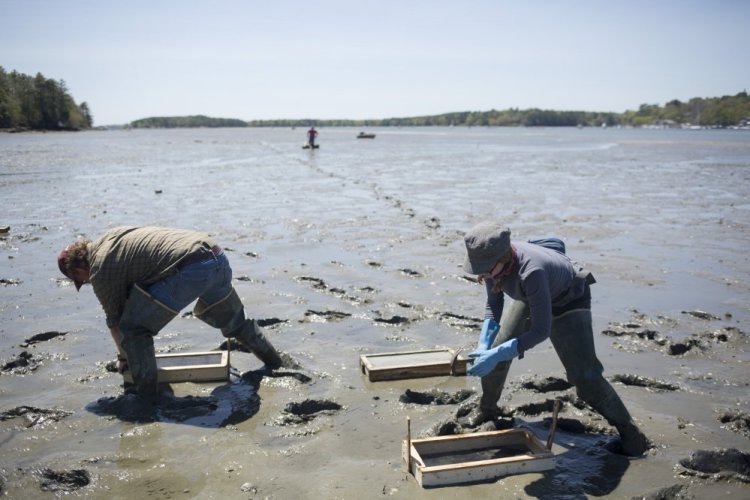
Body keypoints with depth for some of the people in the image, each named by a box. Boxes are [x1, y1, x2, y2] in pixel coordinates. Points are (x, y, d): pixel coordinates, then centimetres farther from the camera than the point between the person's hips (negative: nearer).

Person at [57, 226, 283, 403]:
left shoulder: (100, 272, 3)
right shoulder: (112, 237, 27)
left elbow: (115, 320, 14)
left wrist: (123, 357, 33)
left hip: (190, 270, -9)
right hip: (217, 257, 9)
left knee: (132, 328, 6)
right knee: (232, 320, 32)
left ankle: (145, 394, 11)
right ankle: (273, 360, 49)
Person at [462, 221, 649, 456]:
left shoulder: (531, 271, -46)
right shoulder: (492, 261, -25)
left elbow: (542, 330, -40)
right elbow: (493, 306, -7)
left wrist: (497, 354, -45)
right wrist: (484, 344, -21)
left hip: (568, 300, -6)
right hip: (528, 297, 6)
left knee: (584, 375, -10)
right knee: (492, 353, -1)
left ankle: (627, 428, 12)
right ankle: (486, 410, 25)